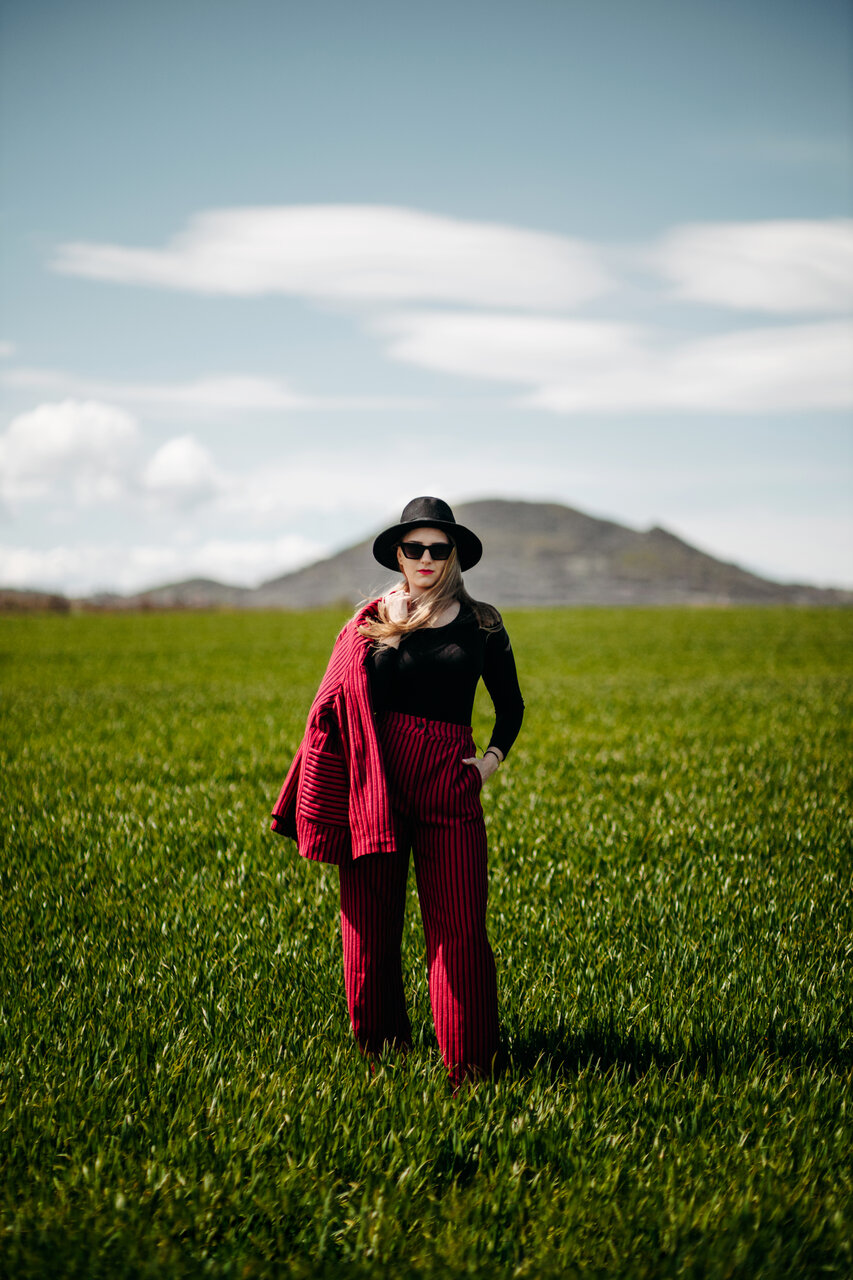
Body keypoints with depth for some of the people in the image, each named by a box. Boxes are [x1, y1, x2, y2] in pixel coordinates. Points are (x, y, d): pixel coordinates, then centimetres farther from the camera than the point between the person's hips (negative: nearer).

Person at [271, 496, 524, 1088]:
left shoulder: (480, 623, 8)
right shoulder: (373, 621, 7)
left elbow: (511, 704, 16)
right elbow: (358, 703, -1)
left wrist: (494, 756, 4)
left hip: (449, 784, 0)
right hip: (377, 781, 0)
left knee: (459, 929, -5)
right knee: (371, 924, 6)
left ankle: (470, 1065, 3)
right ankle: (378, 1051, 23)